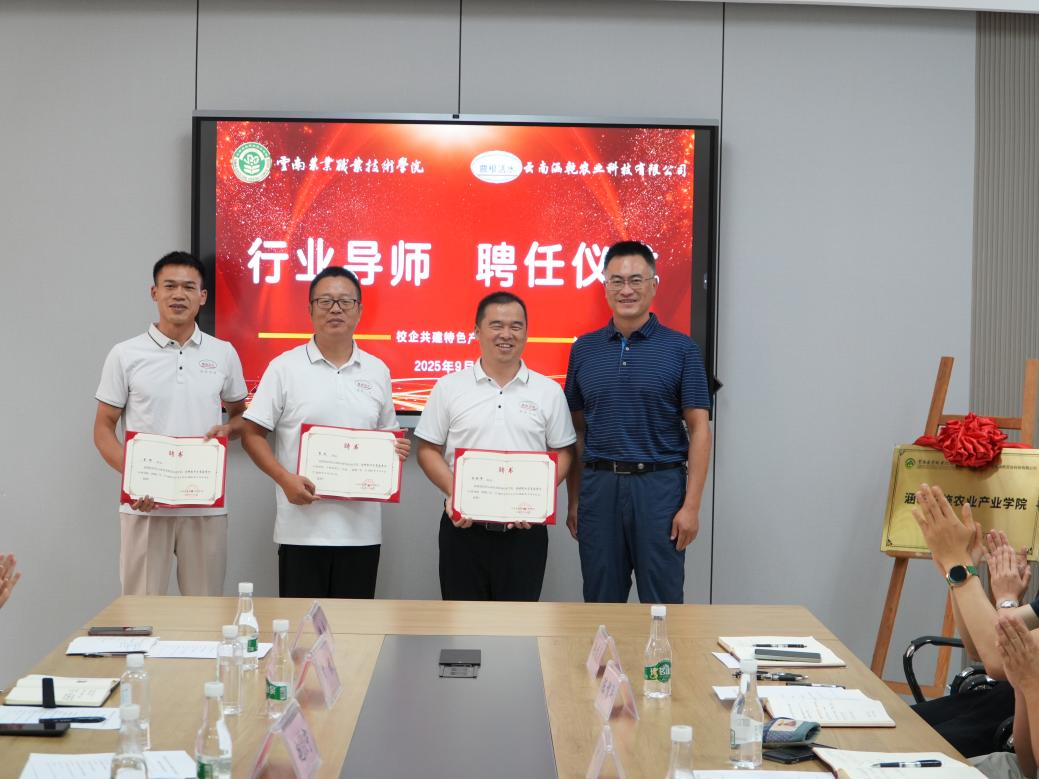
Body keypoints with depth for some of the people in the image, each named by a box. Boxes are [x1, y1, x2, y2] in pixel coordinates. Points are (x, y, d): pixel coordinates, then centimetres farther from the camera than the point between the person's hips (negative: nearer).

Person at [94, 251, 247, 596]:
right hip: (143, 505, -1)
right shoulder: (125, 355, 1)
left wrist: (229, 428, -6)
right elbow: (103, 429, 3)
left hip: (206, 505, 2)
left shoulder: (223, 354, 7)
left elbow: (240, 413, 18)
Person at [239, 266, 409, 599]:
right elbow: (252, 434, -1)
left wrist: (397, 449, -4)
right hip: (302, 528, -3)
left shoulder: (377, 371, 11)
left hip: (362, 528, 3)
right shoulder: (285, 367, 0)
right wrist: (285, 479, -15)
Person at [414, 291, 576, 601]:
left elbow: (561, 453, 8)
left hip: (525, 531, 1)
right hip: (463, 527, 0)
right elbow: (429, 450, 5)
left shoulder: (549, 391, 6)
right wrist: (453, 492, -12)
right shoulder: (450, 387, 4)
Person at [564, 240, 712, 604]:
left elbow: (699, 429, -4)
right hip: (599, 487, 3)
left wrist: (691, 505, -11)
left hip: (659, 487, -3)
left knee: (661, 603, 2)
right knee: (601, 604, 9)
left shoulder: (681, 349, -1)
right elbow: (577, 430, 12)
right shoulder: (583, 349, 8)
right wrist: (573, 499, 8)